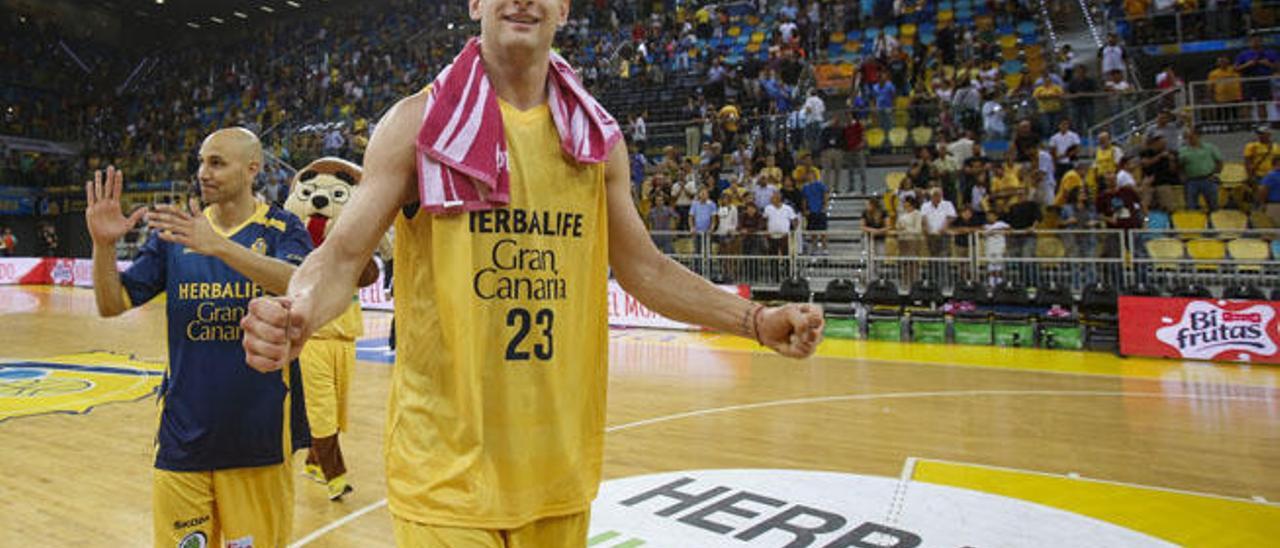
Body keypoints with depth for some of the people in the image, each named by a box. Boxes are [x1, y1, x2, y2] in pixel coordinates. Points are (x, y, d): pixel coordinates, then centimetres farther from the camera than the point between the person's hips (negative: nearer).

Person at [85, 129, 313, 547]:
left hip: (258, 434, -3)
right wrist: (104, 245, -13)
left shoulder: (282, 230, -3)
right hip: (185, 432, 3)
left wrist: (218, 246, -33)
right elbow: (111, 305, 5)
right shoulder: (176, 232, 7)